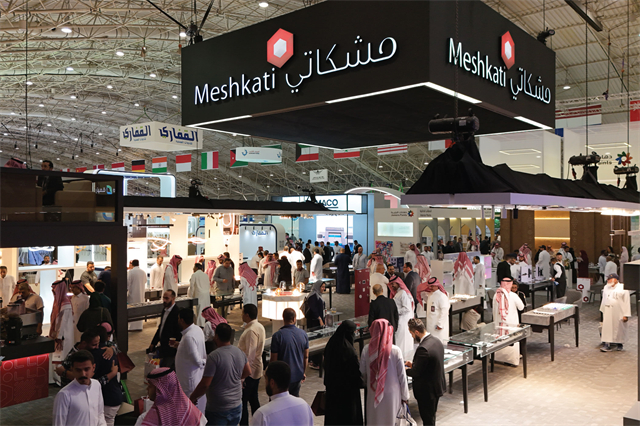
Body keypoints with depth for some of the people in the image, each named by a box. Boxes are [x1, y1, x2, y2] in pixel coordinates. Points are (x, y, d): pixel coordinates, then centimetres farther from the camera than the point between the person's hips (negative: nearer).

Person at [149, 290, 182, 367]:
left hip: (170, 349, -9)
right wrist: (153, 343, 22)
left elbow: (178, 332, -19)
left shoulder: (176, 312, -18)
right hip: (163, 348, 9)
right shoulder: (165, 311, 11)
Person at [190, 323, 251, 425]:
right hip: (237, 406, 6)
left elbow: (205, 384, -20)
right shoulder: (240, 353, 0)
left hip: (218, 410, -6)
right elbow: (248, 372, 15)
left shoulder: (214, 356, -21)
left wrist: (192, 398, -5)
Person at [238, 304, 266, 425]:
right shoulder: (260, 327, 7)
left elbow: (249, 355, -24)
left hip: (249, 371, -10)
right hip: (257, 370, 10)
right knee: (253, 399, 18)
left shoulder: (251, 331, -22)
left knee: (242, 402, 0)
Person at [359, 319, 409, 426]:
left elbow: (362, 373, -1)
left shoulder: (367, 350, -12)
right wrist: (405, 396, 4)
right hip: (391, 394, -2)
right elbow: (402, 375, -9)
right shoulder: (395, 351, -16)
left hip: (373, 394, 2)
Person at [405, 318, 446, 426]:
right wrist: (414, 364, 10)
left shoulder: (423, 349, -30)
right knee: (431, 416, 25)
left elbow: (416, 372, -23)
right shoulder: (436, 341, -1)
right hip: (438, 385, 9)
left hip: (427, 391, -9)